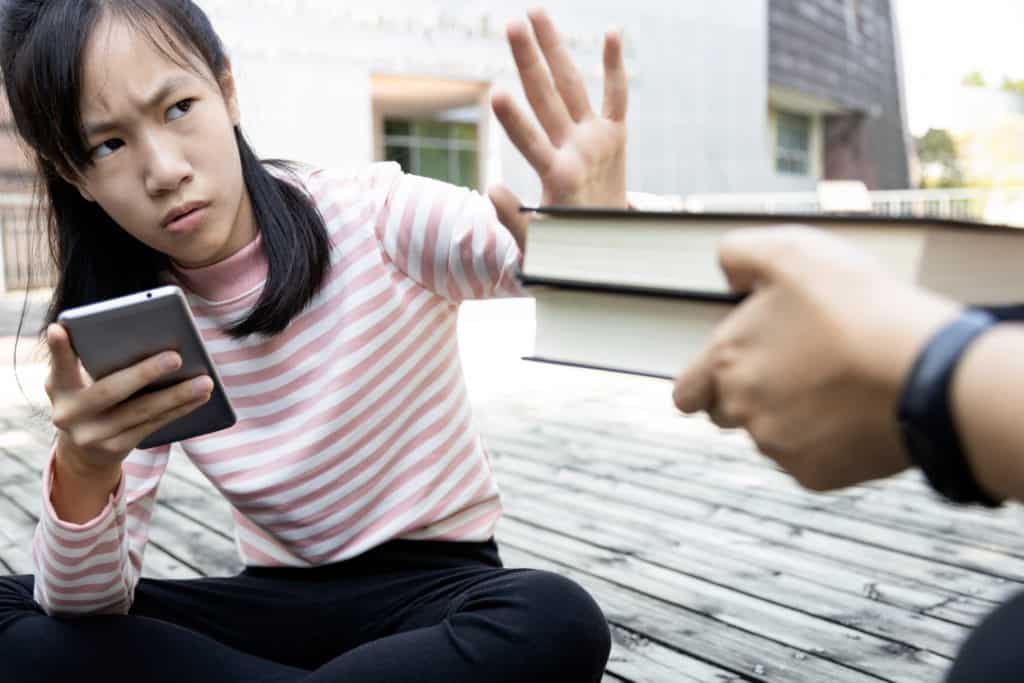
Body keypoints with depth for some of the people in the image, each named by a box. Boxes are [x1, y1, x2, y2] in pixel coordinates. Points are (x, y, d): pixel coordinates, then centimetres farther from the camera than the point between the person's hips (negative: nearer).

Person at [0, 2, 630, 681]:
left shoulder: (380, 219, -15)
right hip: (279, 602, 3)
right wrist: (82, 475, -33)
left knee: (557, 622, -36)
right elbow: (87, 605, -11)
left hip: (435, 587, -2)